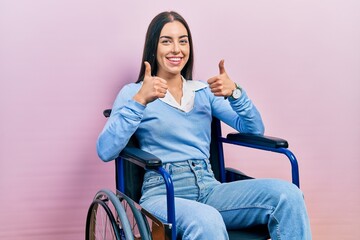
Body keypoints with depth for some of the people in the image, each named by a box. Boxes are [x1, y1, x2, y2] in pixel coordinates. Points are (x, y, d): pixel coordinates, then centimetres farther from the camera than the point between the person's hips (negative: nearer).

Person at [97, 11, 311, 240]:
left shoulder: (204, 91, 19)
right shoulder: (133, 93, 8)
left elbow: (255, 130, 11)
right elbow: (105, 151, -8)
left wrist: (235, 93, -6)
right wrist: (139, 101, -17)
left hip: (210, 188, 5)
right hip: (163, 192, -4)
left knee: (287, 194, -23)